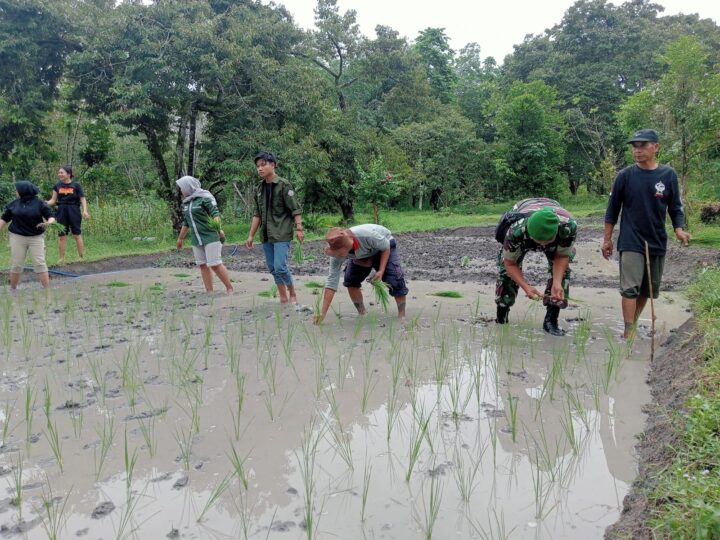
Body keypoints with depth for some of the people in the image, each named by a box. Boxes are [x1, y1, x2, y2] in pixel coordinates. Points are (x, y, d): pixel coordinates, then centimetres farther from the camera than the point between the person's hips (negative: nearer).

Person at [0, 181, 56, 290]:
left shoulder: (39, 203, -3)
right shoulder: (14, 204, 6)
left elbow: (51, 217, -7)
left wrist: (48, 223, -29)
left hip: (36, 237, -2)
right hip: (17, 237, 2)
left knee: (40, 263, -4)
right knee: (16, 264, 6)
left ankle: (47, 290, -2)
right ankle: (12, 289, 21)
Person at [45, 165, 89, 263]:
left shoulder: (76, 185, -2)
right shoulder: (57, 186, 7)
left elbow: (82, 199, -3)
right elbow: (53, 200, 10)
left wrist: (85, 211, -16)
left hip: (74, 211, -3)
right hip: (61, 212, 4)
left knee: (77, 235, -1)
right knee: (61, 236, 6)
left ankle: (82, 257, 6)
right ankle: (62, 259, 14)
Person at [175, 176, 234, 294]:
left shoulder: (205, 197, -6)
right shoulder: (186, 202, 16)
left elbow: (216, 213, -16)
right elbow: (186, 223, 25)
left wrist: (218, 227, -33)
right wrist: (180, 238, 30)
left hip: (211, 237, -7)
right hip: (196, 240, 7)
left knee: (215, 264, -12)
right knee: (203, 265, 4)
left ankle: (230, 289, -1)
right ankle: (209, 292, 6)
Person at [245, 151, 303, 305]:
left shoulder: (283, 185, -8)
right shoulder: (259, 188, 10)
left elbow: (295, 209, -9)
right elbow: (257, 214, 15)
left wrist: (299, 229, -16)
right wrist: (251, 235, 14)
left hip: (282, 234, -6)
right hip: (266, 235, 7)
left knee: (280, 267, -13)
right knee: (273, 268, 8)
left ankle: (293, 295, 8)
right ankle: (283, 298, 19)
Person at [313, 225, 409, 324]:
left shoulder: (367, 235, -45)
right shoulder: (338, 252, -30)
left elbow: (386, 248, -23)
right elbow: (331, 281, -28)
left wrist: (381, 271, -31)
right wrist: (323, 312, -32)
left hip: (384, 246, -4)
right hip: (361, 255, 4)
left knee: (395, 280, -21)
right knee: (350, 280, -10)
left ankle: (402, 315, -5)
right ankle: (362, 313, 10)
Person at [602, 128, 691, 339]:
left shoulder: (668, 175, -1)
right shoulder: (625, 175, -5)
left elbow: (675, 207, 6)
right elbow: (613, 209, 2)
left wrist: (679, 229, -12)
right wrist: (607, 239, 2)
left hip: (657, 242, 3)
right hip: (631, 242, -3)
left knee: (648, 289, 12)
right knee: (630, 288, -10)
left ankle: (634, 324, 28)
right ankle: (628, 333, -8)